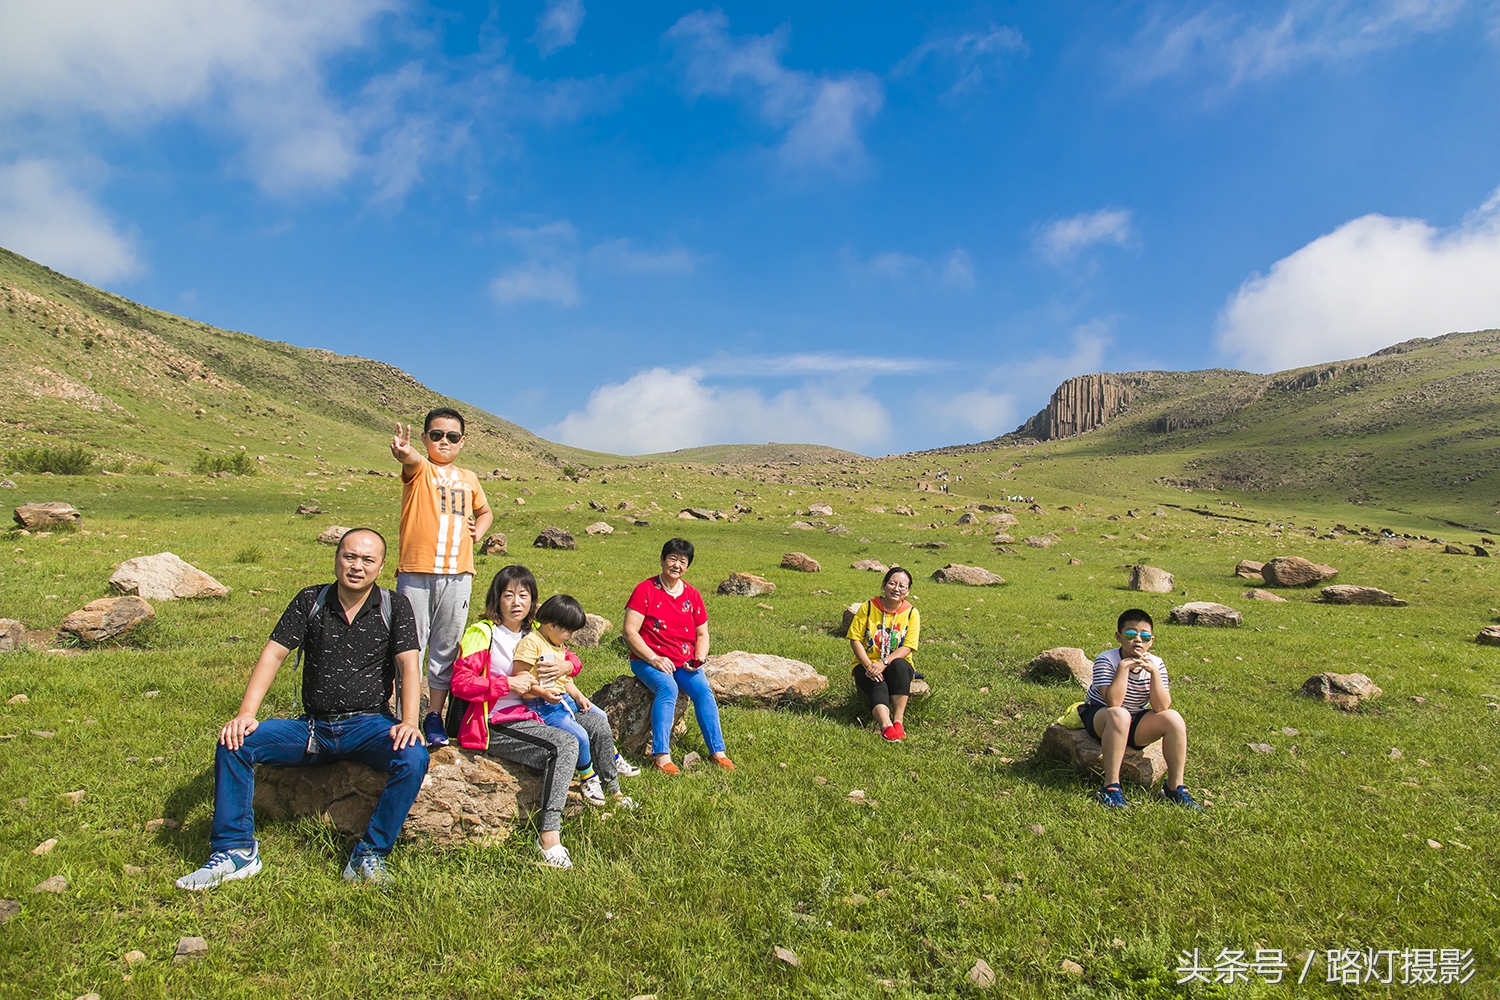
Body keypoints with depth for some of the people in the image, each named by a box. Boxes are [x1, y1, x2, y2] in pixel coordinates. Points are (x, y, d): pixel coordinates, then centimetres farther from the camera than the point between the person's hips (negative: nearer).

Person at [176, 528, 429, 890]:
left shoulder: (395, 607, 1)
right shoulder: (310, 601, 5)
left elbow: (409, 665, -9)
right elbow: (273, 655, -1)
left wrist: (409, 722, -25)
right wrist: (245, 714, -14)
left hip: (367, 724, -2)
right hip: (313, 726, 3)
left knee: (413, 757, -31)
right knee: (233, 742, -16)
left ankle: (369, 857, -18)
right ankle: (236, 850, -4)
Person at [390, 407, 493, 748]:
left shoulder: (469, 479, 14)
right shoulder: (419, 470, 0)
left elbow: (485, 511, 33)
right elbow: (412, 461, -26)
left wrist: (478, 529, 11)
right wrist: (403, 452, -50)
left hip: (457, 575, 4)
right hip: (416, 572, -4)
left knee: (446, 649, 10)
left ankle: (434, 716, 21)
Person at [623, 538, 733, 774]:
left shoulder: (692, 595, 10)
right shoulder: (645, 590, -5)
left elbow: (702, 634, 15)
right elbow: (630, 632, -11)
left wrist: (698, 659, -5)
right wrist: (654, 659, -21)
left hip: (683, 661, 4)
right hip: (648, 660, -4)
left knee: (703, 689, -22)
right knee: (667, 687, -32)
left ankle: (717, 750, -15)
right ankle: (661, 755, -32)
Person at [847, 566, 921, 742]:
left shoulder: (911, 613, -3)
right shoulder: (868, 607, -4)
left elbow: (907, 647, -11)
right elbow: (855, 639, -7)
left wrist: (884, 663, -26)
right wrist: (868, 665, -22)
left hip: (895, 665, 1)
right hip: (867, 665, -1)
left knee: (900, 665, -35)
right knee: (877, 686, -33)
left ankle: (898, 720, -35)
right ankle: (886, 726, -56)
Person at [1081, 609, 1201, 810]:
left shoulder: (1155, 664, -7)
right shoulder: (1106, 661, -20)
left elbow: (1161, 708, -17)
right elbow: (1113, 703, -32)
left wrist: (1154, 673, -26)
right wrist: (1123, 667, -32)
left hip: (1135, 726, 5)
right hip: (1099, 718, -4)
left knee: (1173, 718, -19)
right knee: (1119, 715, -37)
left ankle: (1175, 787, -6)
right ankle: (1111, 786, -31)